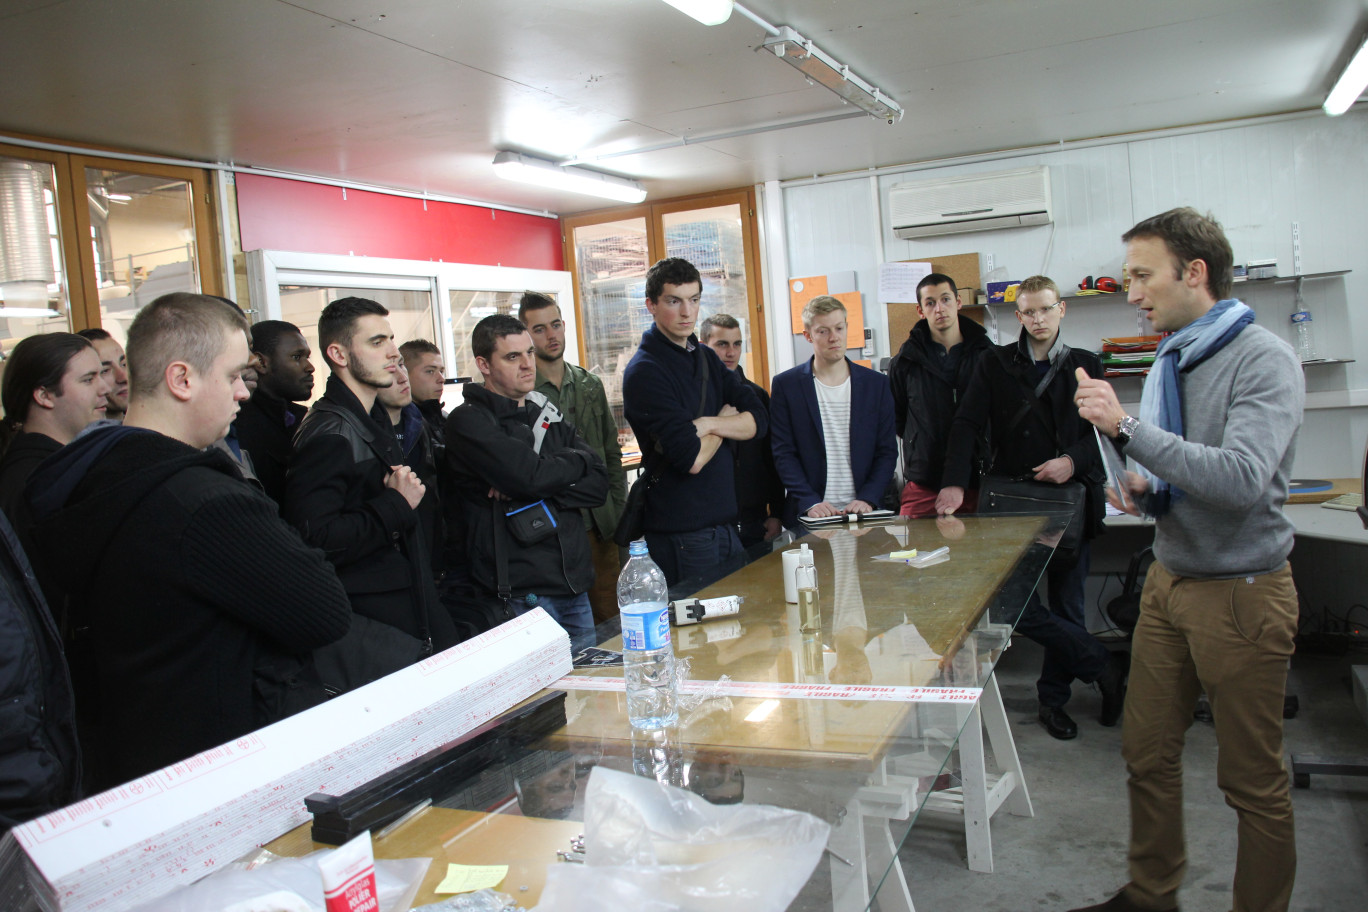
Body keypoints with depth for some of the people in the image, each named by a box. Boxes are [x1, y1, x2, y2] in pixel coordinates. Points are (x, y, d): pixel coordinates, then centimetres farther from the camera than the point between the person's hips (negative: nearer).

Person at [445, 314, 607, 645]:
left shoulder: (548, 415, 14)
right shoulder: (469, 420, -7)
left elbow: (598, 486, 4)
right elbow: (531, 476, -21)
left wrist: (540, 489, -13)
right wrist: (577, 460, -2)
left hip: (575, 585, 7)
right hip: (519, 596, -7)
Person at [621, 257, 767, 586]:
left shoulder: (706, 358, 12)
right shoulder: (644, 371, -14)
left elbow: (758, 419, 3)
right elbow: (693, 459, -21)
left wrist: (708, 424, -15)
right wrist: (728, 419, -2)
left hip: (726, 524, 8)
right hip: (682, 537, -8)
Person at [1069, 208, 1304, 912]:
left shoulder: (1263, 361, -15)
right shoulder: (1167, 366, 10)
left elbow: (1241, 479, -30)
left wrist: (1126, 427, -29)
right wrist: (1146, 491, 0)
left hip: (1241, 592, -7)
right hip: (1169, 582, 8)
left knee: (1253, 781, 6)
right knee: (1147, 753, 14)